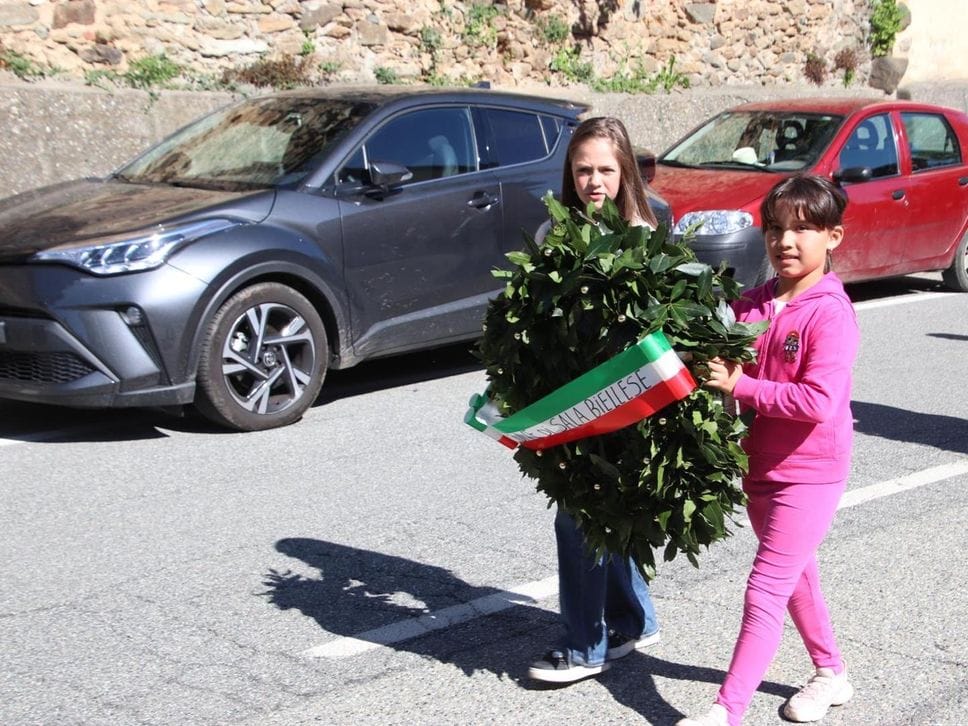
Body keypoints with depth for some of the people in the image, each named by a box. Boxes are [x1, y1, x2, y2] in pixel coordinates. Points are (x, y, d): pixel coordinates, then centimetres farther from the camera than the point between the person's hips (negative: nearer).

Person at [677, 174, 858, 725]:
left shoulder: (831, 314, -18)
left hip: (810, 474, -8)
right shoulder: (753, 304, 2)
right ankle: (832, 674, 41)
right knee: (796, 577, 22)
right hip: (760, 466, 8)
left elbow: (819, 402, -27)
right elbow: (724, 360, 15)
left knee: (765, 593, -7)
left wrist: (740, 386, -25)